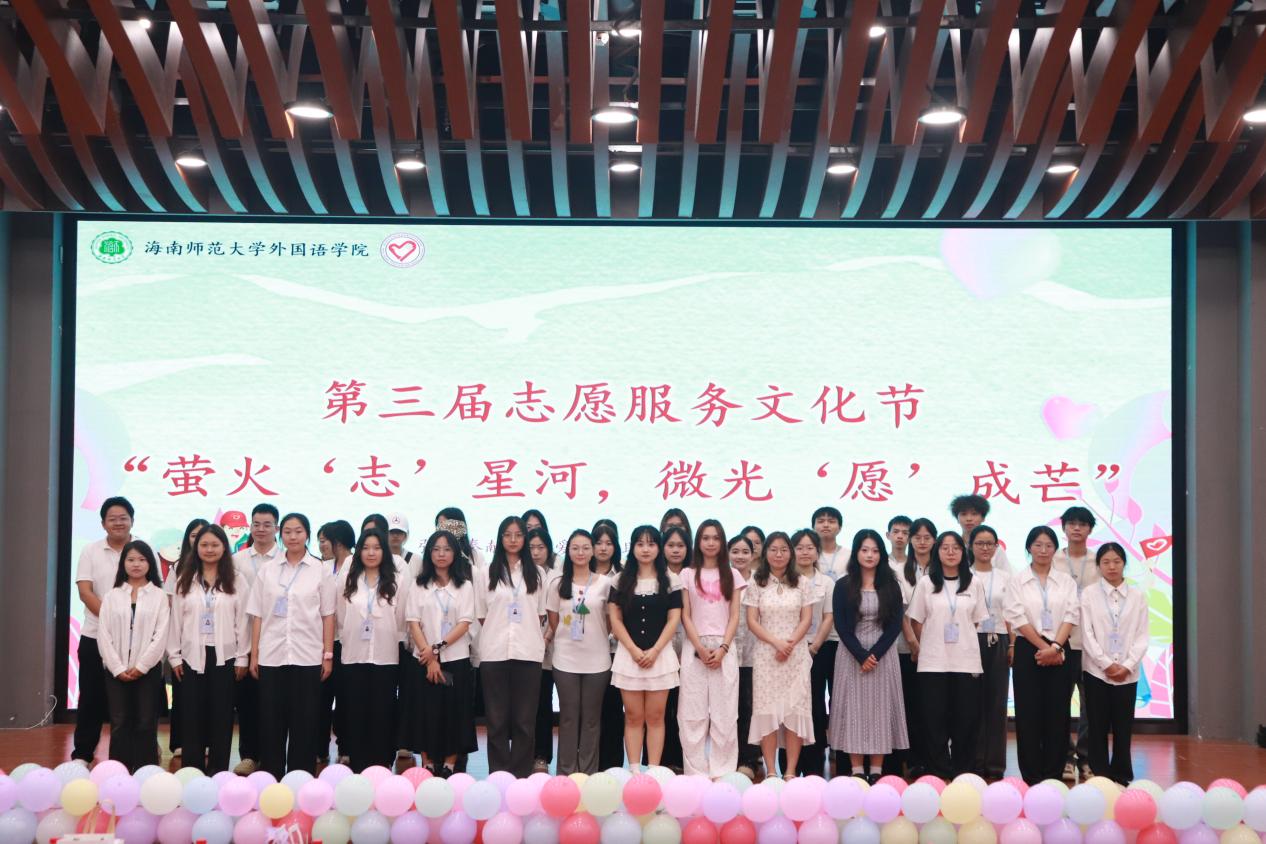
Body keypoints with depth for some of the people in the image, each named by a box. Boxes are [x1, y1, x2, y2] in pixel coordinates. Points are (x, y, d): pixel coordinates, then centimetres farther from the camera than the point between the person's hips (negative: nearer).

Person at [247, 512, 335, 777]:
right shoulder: (267, 570, 6)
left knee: (304, 721, 2)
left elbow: (327, 615, 3)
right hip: (271, 656, 1)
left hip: (307, 656, -1)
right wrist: (254, 655, 2)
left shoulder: (320, 571, 3)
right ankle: (271, 776, 13)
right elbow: (257, 615, 6)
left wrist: (329, 655, -1)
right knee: (271, 719, 3)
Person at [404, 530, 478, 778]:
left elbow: (465, 623, -4)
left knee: (454, 714, -1)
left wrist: (438, 647, -15)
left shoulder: (465, 586, 5)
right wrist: (429, 658, -12)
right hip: (423, 660, 1)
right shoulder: (419, 586, 7)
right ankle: (428, 767, 9)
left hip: (456, 660, 0)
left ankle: (449, 768, 6)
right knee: (425, 713, 1)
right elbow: (413, 622, -1)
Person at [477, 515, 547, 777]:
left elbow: (540, 614, 12)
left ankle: (522, 776, 8)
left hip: (528, 653, 1)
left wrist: (529, 635, 3)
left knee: (525, 719, 2)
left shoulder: (536, 574, 9)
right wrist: (499, 633, 3)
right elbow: (481, 616, 8)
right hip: (494, 653, 0)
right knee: (497, 719, 2)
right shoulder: (486, 574, 7)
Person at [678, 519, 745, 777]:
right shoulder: (689, 575, 8)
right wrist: (700, 647, -10)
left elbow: (734, 616, 4)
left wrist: (722, 648, -10)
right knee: (693, 711, -2)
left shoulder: (732, 575, 9)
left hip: (724, 648, 0)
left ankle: (722, 771, 3)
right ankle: (696, 772, 2)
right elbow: (685, 616, 3)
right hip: (695, 648, 0)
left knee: (724, 712, -1)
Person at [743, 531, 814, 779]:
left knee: (795, 709, -3)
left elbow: (807, 619, 3)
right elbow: (752, 621, -1)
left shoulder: (800, 583, 8)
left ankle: (790, 771, 1)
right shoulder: (756, 584, 4)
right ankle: (771, 772, 1)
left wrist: (791, 643, -12)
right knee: (768, 709, -3)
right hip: (766, 654, -1)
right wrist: (776, 642, -13)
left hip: (796, 654, 1)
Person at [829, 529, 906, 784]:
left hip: (883, 655, 1)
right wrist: (861, 656, -13)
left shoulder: (890, 586, 6)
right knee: (854, 709, -2)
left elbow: (895, 625, 1)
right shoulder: (843, 586, 2)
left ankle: (876, 772, 3)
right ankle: (857, 772, 2)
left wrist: (876, 654, -11)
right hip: (851, 655, -1)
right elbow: (841, 625, -3)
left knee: (881, 709, -1)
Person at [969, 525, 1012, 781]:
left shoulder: (1004, 577, 11)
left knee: (996, 703, 1)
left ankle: (995, 764, 6)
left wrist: (1012, 645, 2)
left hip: (997, 642, 2)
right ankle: (974, 763, 3)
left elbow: (1009, 614, 10)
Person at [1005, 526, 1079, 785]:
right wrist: (1043, 647, -13)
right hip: (1028, 650, -1)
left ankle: (1054, 775, 8)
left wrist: (1055, 647, -15)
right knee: (1029, 714, -1)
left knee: (1057, 714, 1)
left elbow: (1071, 616, -1)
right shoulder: (1017, 581, 4)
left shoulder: (1066, 581, 9)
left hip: (1059, 652, 2)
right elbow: (1018, 618, -5)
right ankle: (1031, 775, 5)